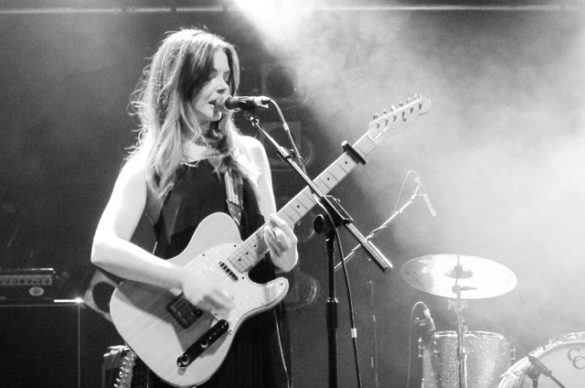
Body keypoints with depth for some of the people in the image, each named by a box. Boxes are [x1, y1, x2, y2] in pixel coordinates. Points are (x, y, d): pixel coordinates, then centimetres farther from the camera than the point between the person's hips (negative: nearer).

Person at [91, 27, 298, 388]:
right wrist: (185, 279, -26)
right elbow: (104, 248, -16)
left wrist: (284, 256, -11)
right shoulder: (148, 167, -2)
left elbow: (273, 235, 12)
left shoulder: (248, 153, 10)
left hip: (253, 331, 4)